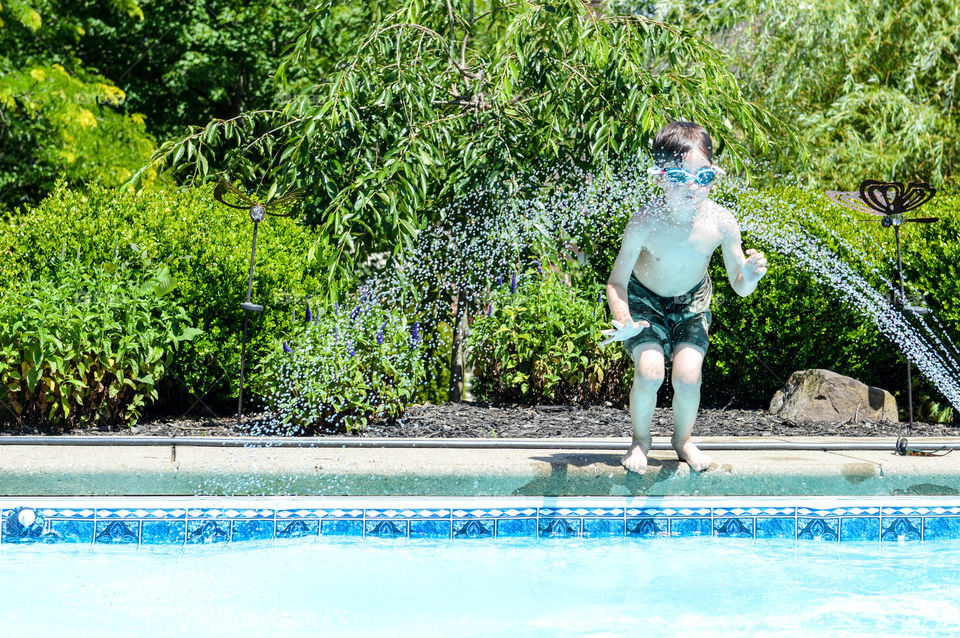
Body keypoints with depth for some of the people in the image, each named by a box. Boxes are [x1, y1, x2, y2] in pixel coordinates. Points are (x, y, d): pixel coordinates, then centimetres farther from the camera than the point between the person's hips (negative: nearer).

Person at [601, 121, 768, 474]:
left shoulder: (720, 223, -26)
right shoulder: (645, 223, -32)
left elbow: (740, 288, -16)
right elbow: (617, 282, -23)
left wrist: (748, 277, -40)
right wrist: (623, 321, -42)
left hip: (692, 303, 1)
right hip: (645, 300, -1)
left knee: (687, 377, -15)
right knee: (649, 372, -20)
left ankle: (683, 439, 16)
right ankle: (640, 440, 9)